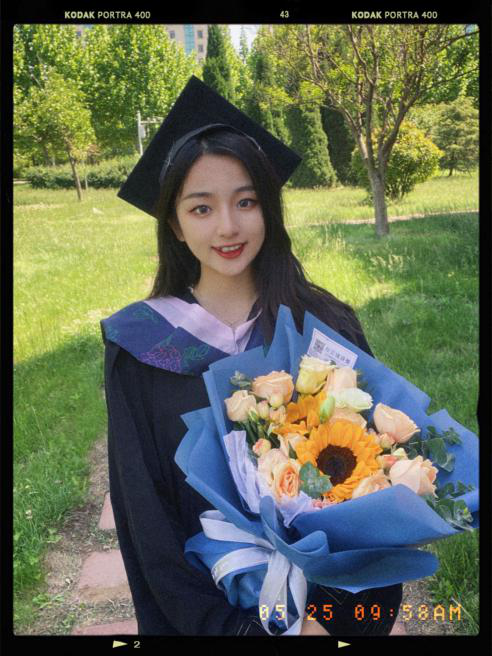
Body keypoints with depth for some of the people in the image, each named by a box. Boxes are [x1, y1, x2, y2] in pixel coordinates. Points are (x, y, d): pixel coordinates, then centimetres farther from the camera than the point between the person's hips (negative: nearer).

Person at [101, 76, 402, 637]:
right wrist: (226, 623, -15)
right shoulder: (139, 347, -13)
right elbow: (143, 510, -10)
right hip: (202, 605, 0)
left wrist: (331, 609, -18)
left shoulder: (326, 326, -12)